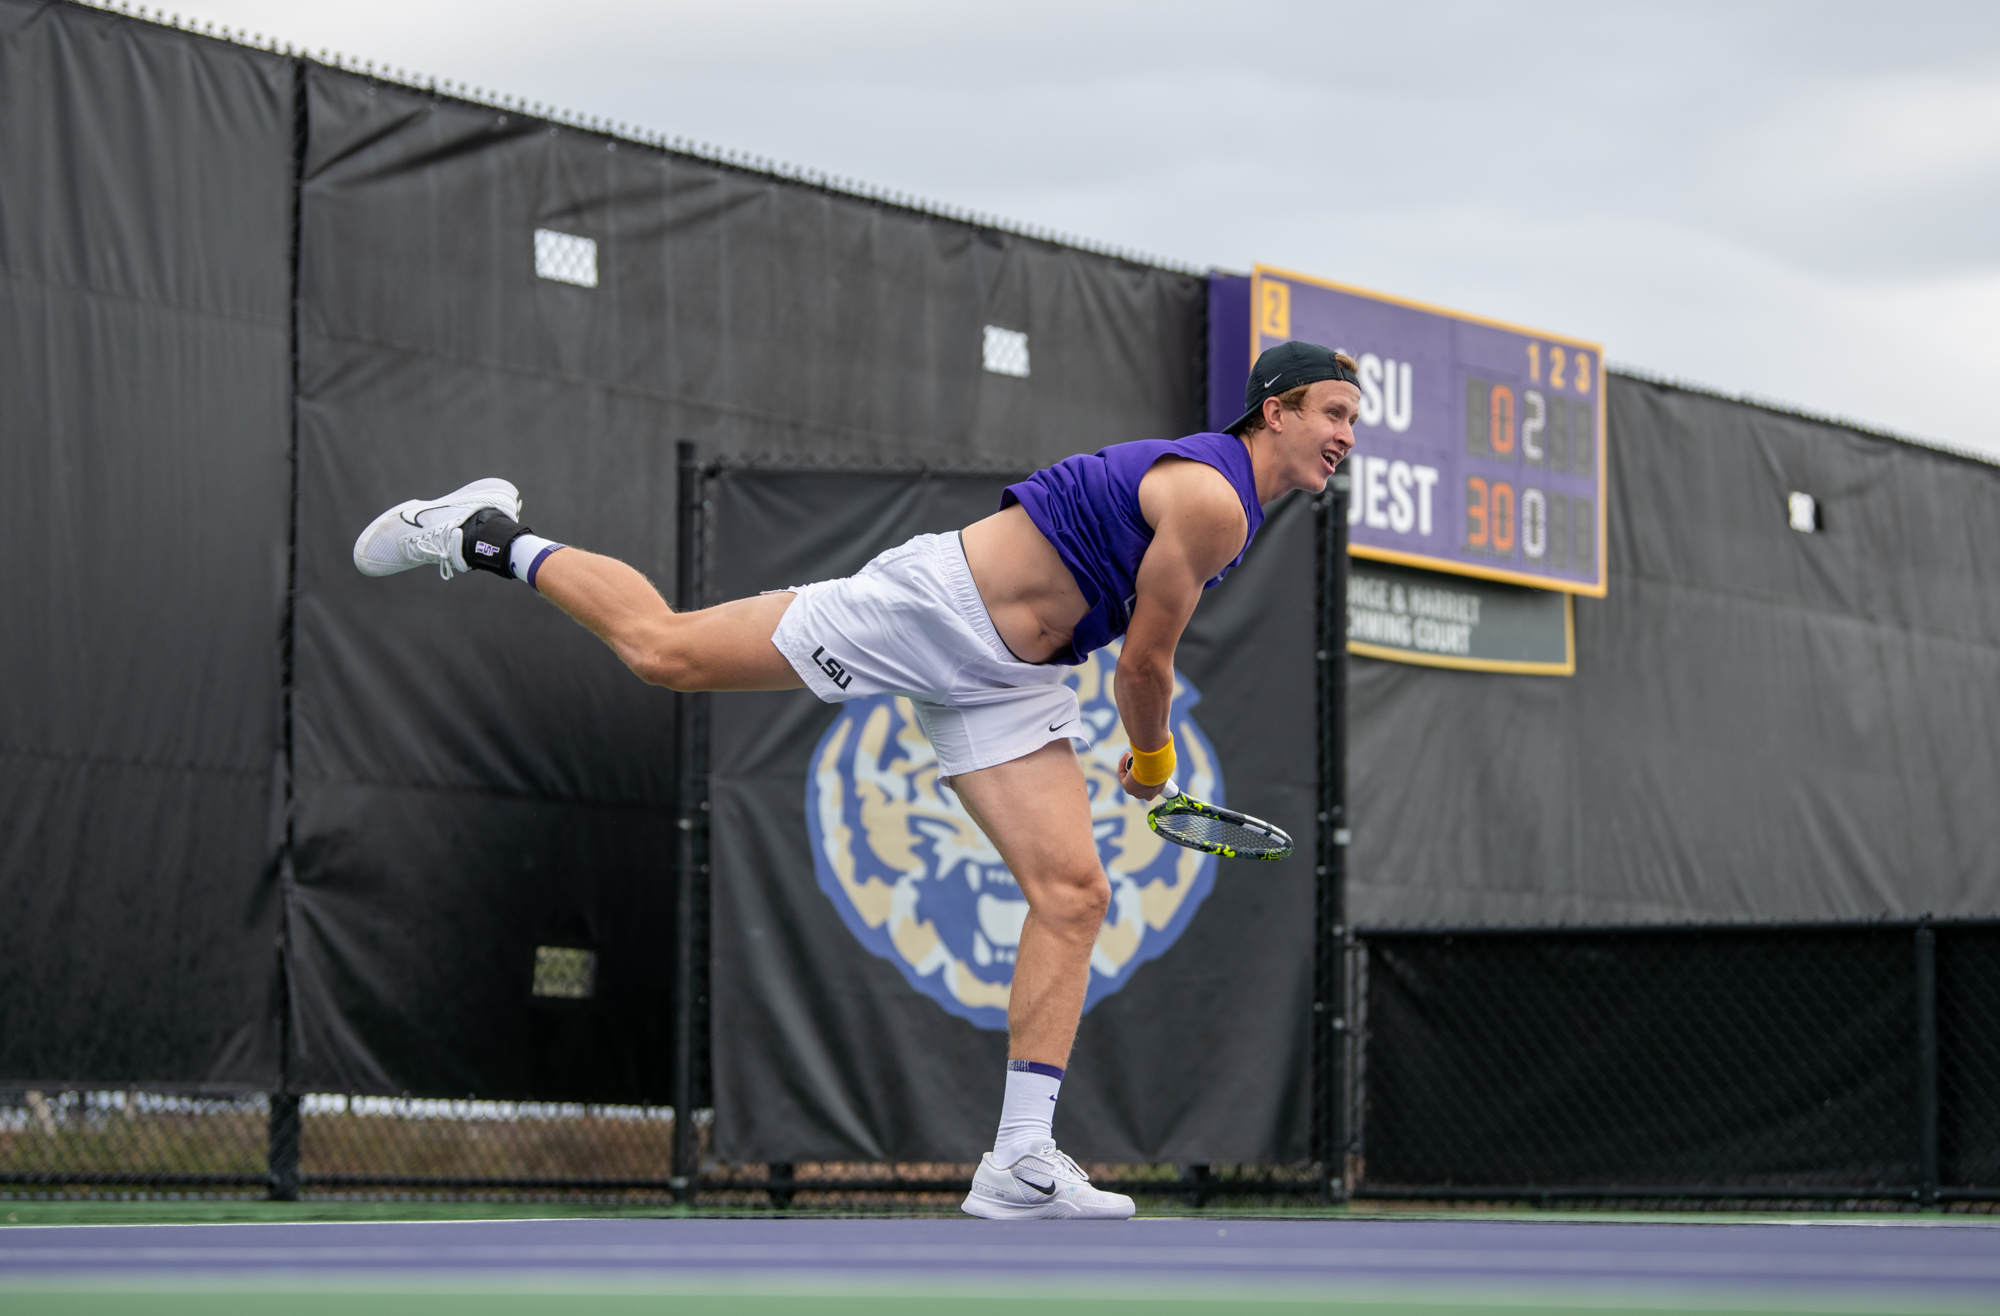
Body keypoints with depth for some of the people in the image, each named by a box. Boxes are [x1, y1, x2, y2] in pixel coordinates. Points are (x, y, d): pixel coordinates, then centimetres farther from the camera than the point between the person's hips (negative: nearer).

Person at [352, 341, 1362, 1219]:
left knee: (1073, 895, -4)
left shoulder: (1231, 503, 13)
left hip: (1001, 679, 9)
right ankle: (486, 538, 14)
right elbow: (1145, 663, -12)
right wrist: (1152, 761, 6)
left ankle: (1020, 1163, -7)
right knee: (664, 650, -9)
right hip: (929, 607, -9)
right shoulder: (1212, 501, -19)